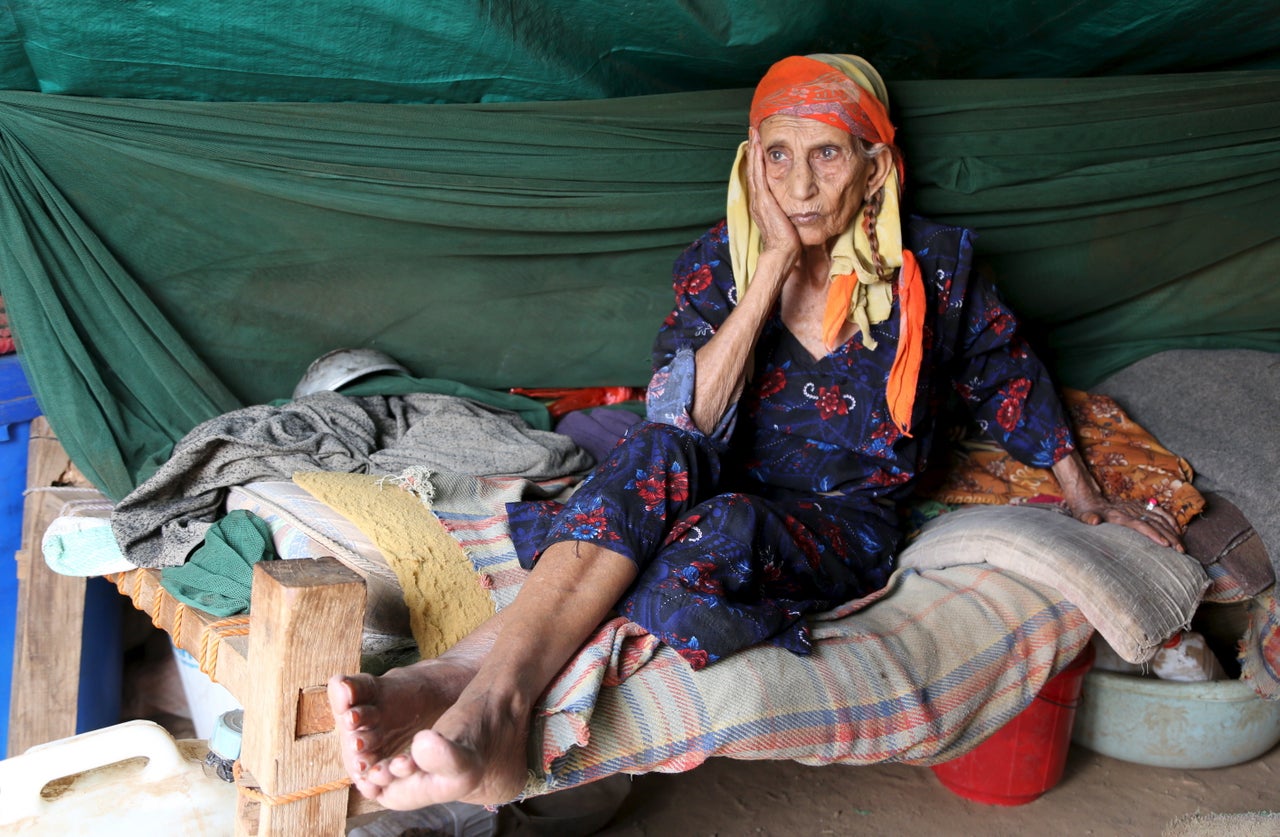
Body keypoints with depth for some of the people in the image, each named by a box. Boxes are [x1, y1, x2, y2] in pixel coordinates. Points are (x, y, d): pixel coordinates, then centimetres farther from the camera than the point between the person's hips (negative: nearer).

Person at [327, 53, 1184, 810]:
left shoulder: (935, 266, 0)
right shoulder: (720, 260, 0)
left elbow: (1008, 378, 16)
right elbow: (686, 419, -14)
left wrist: (1086, 496, 22)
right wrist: (776, 264, -17)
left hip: (846, 525, -1)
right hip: (730, 492, 1)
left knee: (724, 529, -37)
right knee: (657, 455, -35)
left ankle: (467, 680, -48)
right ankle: (490, 703, -54)